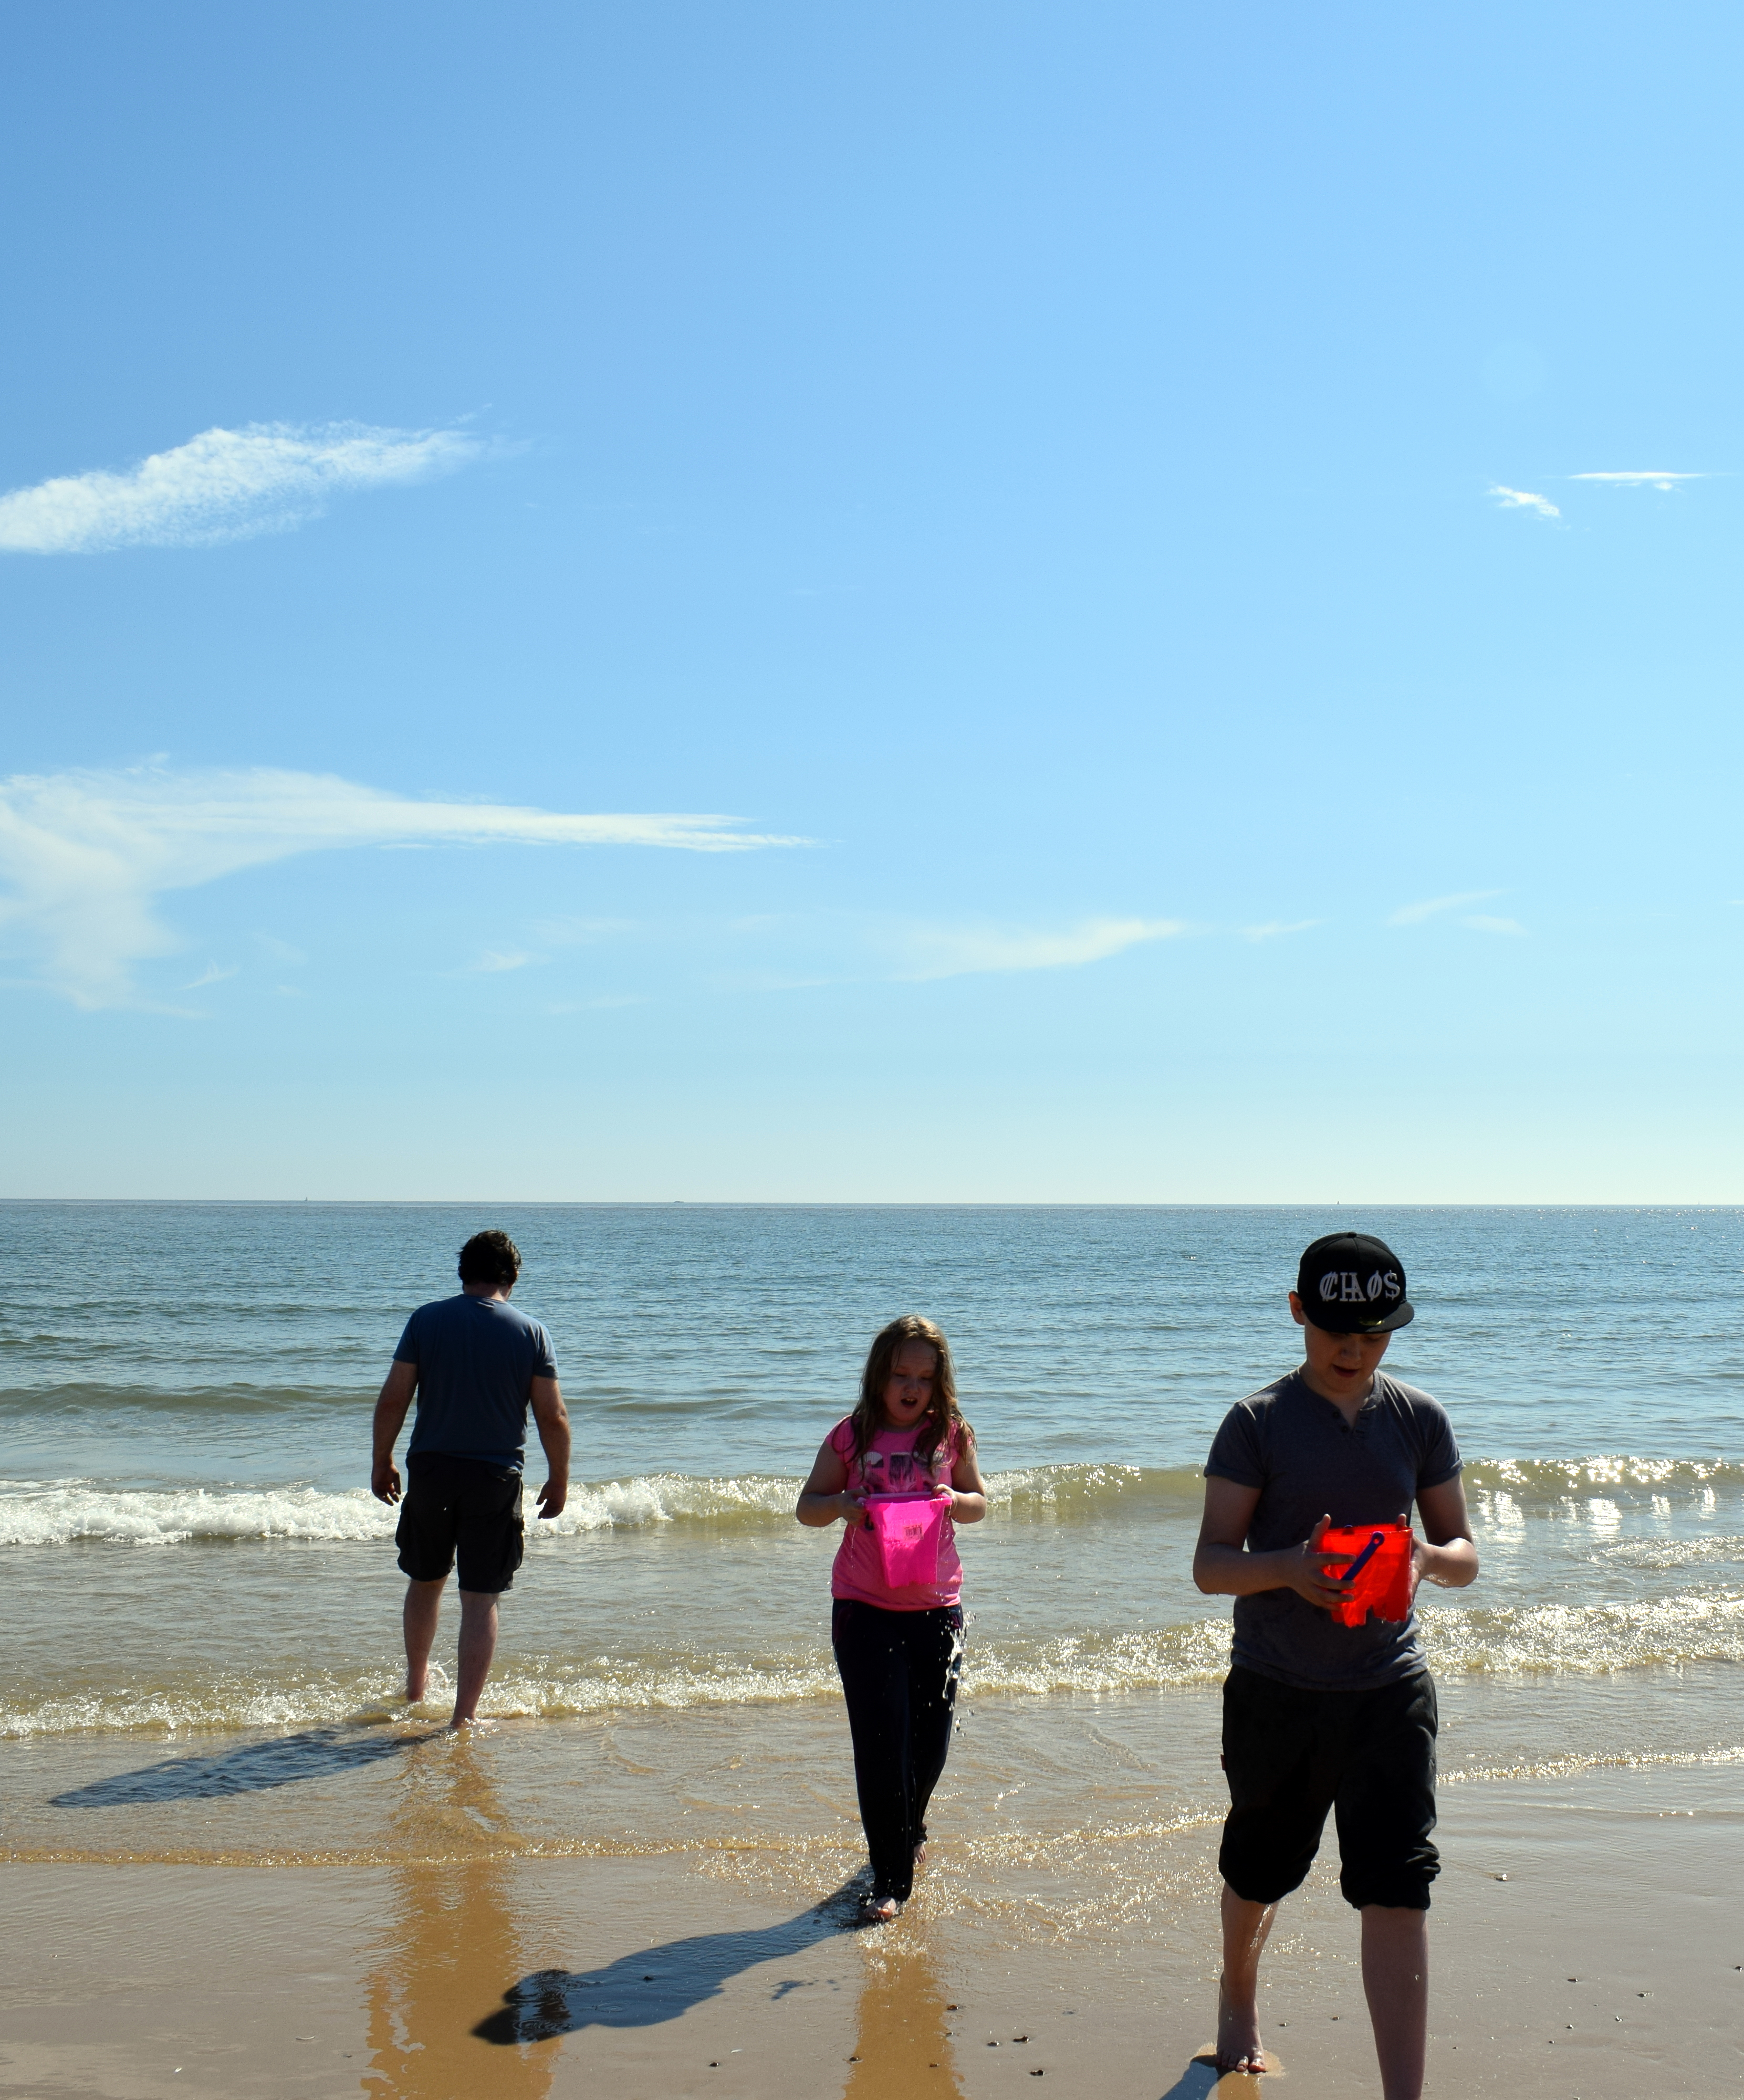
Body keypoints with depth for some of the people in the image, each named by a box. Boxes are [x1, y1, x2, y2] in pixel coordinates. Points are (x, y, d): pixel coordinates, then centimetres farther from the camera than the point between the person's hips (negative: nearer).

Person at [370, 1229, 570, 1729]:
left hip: (431, 1469, 2)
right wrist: (559, 1481, 7)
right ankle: (465, 1714, 2)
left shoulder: (427, 1320, -2)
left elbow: (393, 1399, -4)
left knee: (426, 1580, 21)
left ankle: (416, 1683, 39)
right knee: (481, 1598, 3)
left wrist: (382, 1462, 8)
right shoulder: (530, 1332, -3)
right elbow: (552, 1416, -4)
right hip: (496, 1480, -2)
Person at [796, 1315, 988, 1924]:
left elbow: (979, 1503, 11)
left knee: (930, 1742, 10)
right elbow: (807, 1506, 4)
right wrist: (842, 1505, -18)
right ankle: (889, 1877, 8)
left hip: (936, 1606, 2)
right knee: (880, 1743, -4)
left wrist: (954, 1501, -12)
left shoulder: (952, 1435, 1)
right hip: (865, 1609, -2)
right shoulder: (851, 1438, -3)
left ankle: (910, 1829, 41)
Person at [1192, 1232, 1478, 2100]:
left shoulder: (1419, 1420, 1)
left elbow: (1465, 1556, 6)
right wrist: (1288, 1566, -30)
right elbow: (1210, 1564, -9)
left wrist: (1427, 1557, -18)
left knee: (1396, 1891, -9)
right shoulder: (1258, 1424, -7)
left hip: (1388, 1688, 1)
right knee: (1258, 1872, 18)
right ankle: (1239, 1999, 48)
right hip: (1276, 1691, -1)